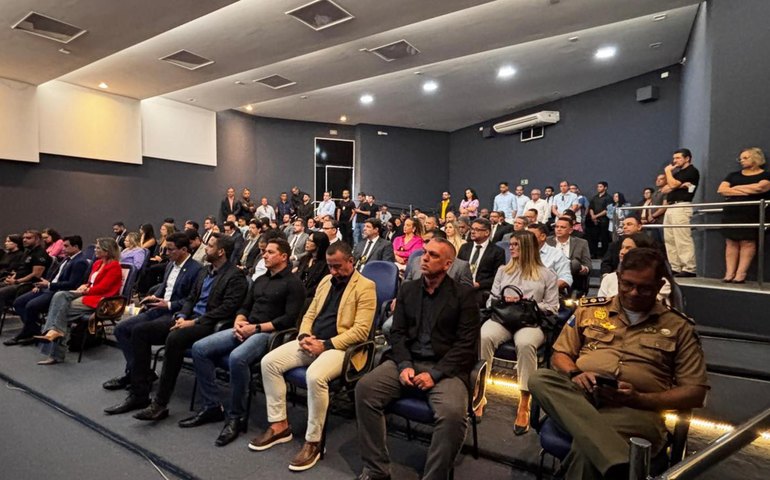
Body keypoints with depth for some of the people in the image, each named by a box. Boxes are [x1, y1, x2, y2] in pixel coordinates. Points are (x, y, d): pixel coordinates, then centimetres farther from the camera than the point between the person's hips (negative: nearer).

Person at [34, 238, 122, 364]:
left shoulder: (114, 266, -10)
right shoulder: (97, 263, 17)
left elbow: (102, 287, -16)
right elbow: (90, 282, 21)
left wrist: (85, 290, -9)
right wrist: (84, 286, 1)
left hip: (100, 299, -8)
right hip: (87, 293, 8)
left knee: (62, 307, -18)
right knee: (59, 296, -18)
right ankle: (54, 331, -28)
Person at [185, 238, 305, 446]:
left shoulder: (293, 283, -4)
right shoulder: (260, 280, 22)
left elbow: (289, 319, -13)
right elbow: (244, 307, 20)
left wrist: (256, 328, -16)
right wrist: (239, 322, -3)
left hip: (269, 334, -8)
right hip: (246, 329, 8)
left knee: (237, 357, -35)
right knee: (199, 348, -8)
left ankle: (236, 417, -14)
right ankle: (212, 406, 3)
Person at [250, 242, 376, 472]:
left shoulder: (365, 287, -9)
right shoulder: (325, 281, 15)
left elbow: (360, 330, -16)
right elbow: (309, 314, 17)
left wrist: (326, 345, -21)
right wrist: (304, 336, -5)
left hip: (340, 347, -7)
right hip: (313, 341, 8)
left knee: (315, 376, -35)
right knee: (269, 362, -9)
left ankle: (313, 441, -13)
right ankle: (279, 425, 4)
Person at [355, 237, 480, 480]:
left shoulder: (464, 294, -1)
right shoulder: (407, 289, 11)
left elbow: (467, 343, -7)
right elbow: (397, 332, 7)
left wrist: (435, 373, -17)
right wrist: (404, 365, -11)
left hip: (445, 368, -3)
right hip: (408, 362, 4)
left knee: (453, 413, -32)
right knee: (364, 388, -19)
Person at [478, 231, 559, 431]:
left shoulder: (547, 275, 12)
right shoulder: (503, 270, 21)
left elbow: (552, 308, 8)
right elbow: (491, 300, 18)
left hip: (530, 321, -2)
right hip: (502, 317, 2)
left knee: (525, 344, -38)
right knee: (483, 337, -32)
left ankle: (524, 405, -26)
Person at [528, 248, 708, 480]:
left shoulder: (679, 327, 12)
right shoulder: (589, 309, 16)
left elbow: (695, 393, 7)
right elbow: (559, 354, 17)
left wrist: (639, 398, -10)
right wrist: (575, 374, -7)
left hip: (635, 411, -4)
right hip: (580, 396, 4)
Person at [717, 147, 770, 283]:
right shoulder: (734, 175, 19)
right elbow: (721, 190, 4)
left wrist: (737, 187, 1)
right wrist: (744, 192, -6)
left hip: (751, 215, -4)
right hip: (731, 213, 4)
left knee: (747, 242, -7)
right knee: (731, 243, -2)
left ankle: (740, 274, -9)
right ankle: (729, 273, -3)